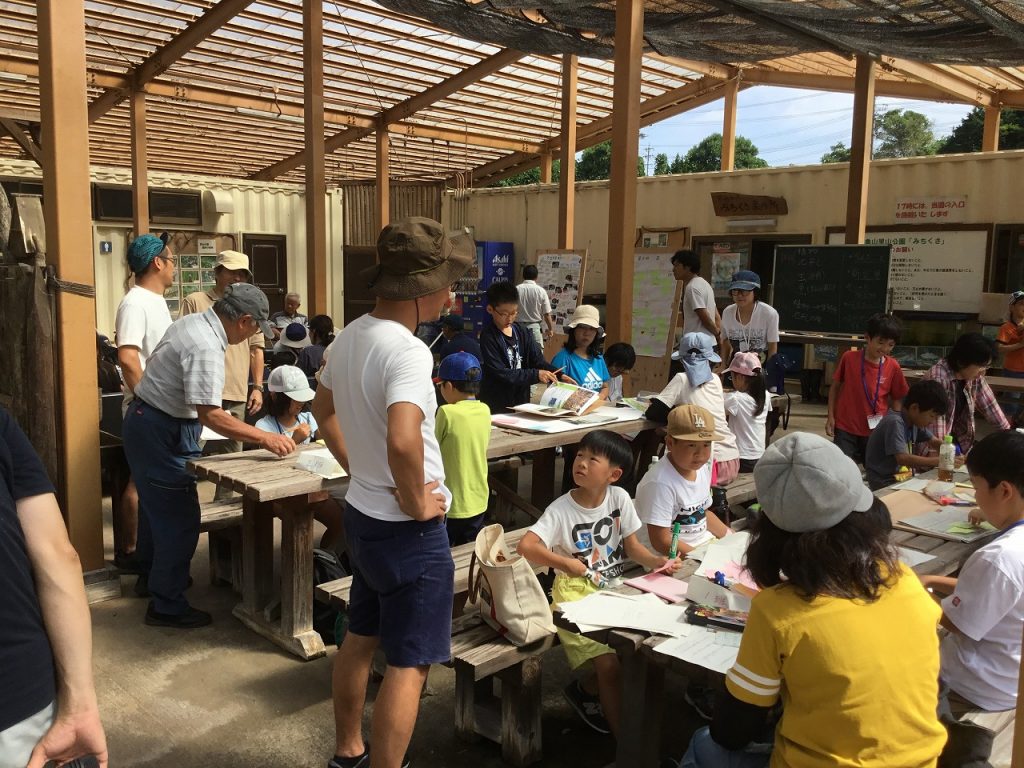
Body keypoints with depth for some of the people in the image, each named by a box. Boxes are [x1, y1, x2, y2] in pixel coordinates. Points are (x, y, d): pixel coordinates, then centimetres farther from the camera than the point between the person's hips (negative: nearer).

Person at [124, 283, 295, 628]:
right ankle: (166, 605, 10)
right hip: (163, 433, -11)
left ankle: (151, 575, 45)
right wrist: (265, 438, -28)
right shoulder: (207, 348, -27)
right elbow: (210, 415, -31)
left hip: (144, 417, 11)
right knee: (179, 519, -2)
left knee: (156, 505, 25)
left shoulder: (191, 322, 3)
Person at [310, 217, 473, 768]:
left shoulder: (349, 336, 2)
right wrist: (415, 503, -24)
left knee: (360, 638, 24)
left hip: (361, 514, 9)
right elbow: (403, 442, -41)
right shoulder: (407, 352, -26)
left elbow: (323, 410, 18)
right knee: (409, 665, 4)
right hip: (409, 531, -9)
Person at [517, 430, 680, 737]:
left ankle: (588, 688, 18)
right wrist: (566, 563, -30)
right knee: (610, 665, -17)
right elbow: (526, 545, -22)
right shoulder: (561, 509, -13)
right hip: (577, 596, -4)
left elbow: (632, 546, 4)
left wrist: (659, 561, -13)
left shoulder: (619, 498, -3)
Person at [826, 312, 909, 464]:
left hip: (876, 432, 1)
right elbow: (835, 387, 4)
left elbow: (896, 399, 5)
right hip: (845, 430, -1)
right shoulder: (849, 358, -7)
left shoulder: (893, 367, -5)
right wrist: (831, 416, 1)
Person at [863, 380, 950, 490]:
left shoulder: (915, 420, 4)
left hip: (903, 478, 8)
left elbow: (935, 442, 15)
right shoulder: (894, 422, -22)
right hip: (884, 484, -8)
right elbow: (902, 459, -31)